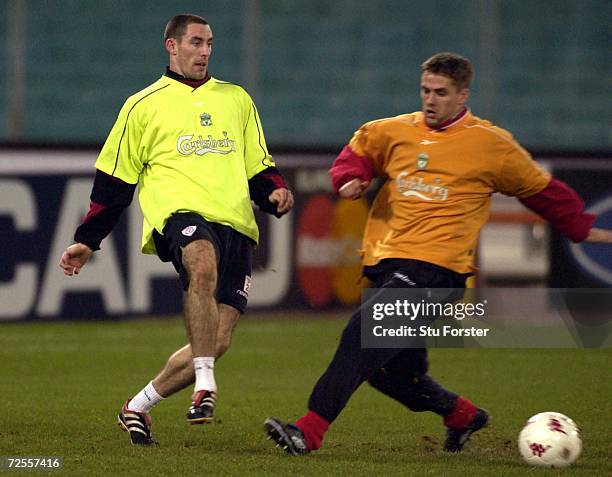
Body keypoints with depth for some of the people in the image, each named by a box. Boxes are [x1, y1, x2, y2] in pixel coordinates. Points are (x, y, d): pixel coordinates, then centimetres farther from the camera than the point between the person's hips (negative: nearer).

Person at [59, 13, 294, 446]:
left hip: (236, 223, 4)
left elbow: (259, 167, 28)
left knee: (218, 341, -7)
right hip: (179, 211, -4)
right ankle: (205, 385, -39)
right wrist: (87, 241, 13)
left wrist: (275, 191, 6)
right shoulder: (144, 105, 12)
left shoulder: (236, 99, 22)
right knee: (204, 267, -40)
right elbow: (114, 179, 16)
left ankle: (138, 406, 11)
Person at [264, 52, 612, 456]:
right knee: (390, 370, 7)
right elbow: (360, 149, 32)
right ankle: (463, 415, 35)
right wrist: (350, 178, 10)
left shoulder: (492, 145, 2)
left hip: (435, 266, -6)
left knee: (361, 336, -24)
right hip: (386, 263, 6)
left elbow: (541, 190, 15)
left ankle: (310, 432, -29)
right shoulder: (398, 131, 13)